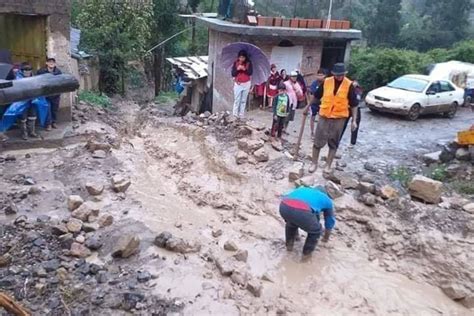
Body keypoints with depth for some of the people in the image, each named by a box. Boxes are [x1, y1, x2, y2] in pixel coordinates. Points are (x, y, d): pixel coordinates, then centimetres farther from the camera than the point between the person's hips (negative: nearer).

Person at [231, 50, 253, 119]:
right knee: (237, 100, -3)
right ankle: (235, 115, 5)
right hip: (238, 84, 0)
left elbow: (250, 72, -8)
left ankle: (242, 115, 12)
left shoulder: (249, 63, -2)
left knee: (244, 100, 5)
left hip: (246, 84, 1)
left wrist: (244, 69, -23)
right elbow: (233, 74, -4)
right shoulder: (236, 63, -1)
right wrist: (237, 69, -20)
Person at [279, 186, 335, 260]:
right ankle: (306, 253, 33)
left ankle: (289, 245, 44)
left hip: (284, 206, 5)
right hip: (302, 211, -5)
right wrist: (326, 238, 63)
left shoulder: (302, 189, 43)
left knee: (291, 223, 40)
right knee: (316, 231, 27)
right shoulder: (326, 200, 33)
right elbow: (330, 221, 46)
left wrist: (296, 233, 67)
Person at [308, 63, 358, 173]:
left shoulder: (349, 85, -7)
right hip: (324, 117, 1)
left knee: (333, 143, 10)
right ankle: (314, 164, 19)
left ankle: (328, 166, 23)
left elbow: (354, 105, -1)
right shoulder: (326, 82, -4)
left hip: (339, 118, -1)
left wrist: (354, 120, -3)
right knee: (317, 141, 3)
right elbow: (316, 96, 10)